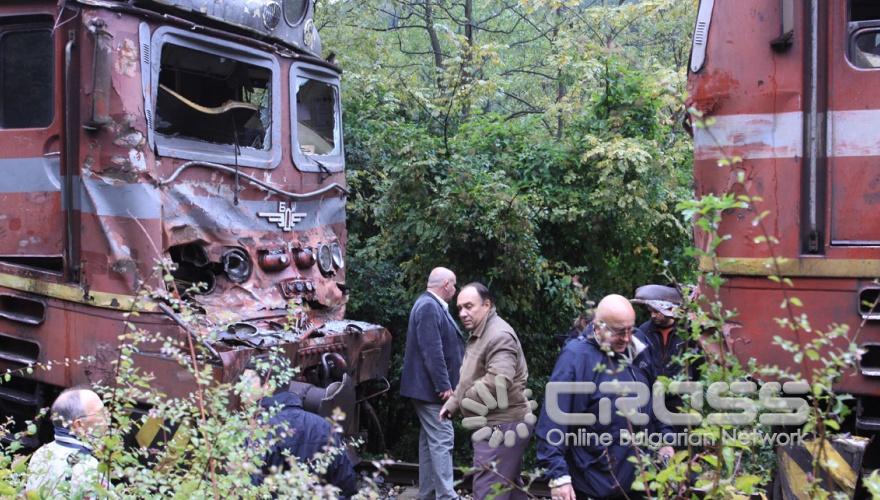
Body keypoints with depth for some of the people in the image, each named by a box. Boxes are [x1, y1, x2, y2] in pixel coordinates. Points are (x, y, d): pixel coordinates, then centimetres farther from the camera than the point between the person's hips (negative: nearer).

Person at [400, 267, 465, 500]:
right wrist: (444, 386, -23)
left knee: (430, 440, 14)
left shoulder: (433, 306, 14)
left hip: (429, 387, 11)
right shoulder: (429, 307, -18)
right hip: (431, 387, -11)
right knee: (442, 440, -10)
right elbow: (432, 351, -24)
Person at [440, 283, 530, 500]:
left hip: (501, 426, -11)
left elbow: (497, 382, -29)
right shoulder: (480, 334, 18)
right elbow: (469, 379, 26)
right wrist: (451, 404, 12)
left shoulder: (499, 336, -18)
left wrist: (465, 401, -14)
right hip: (501, 424, 11)